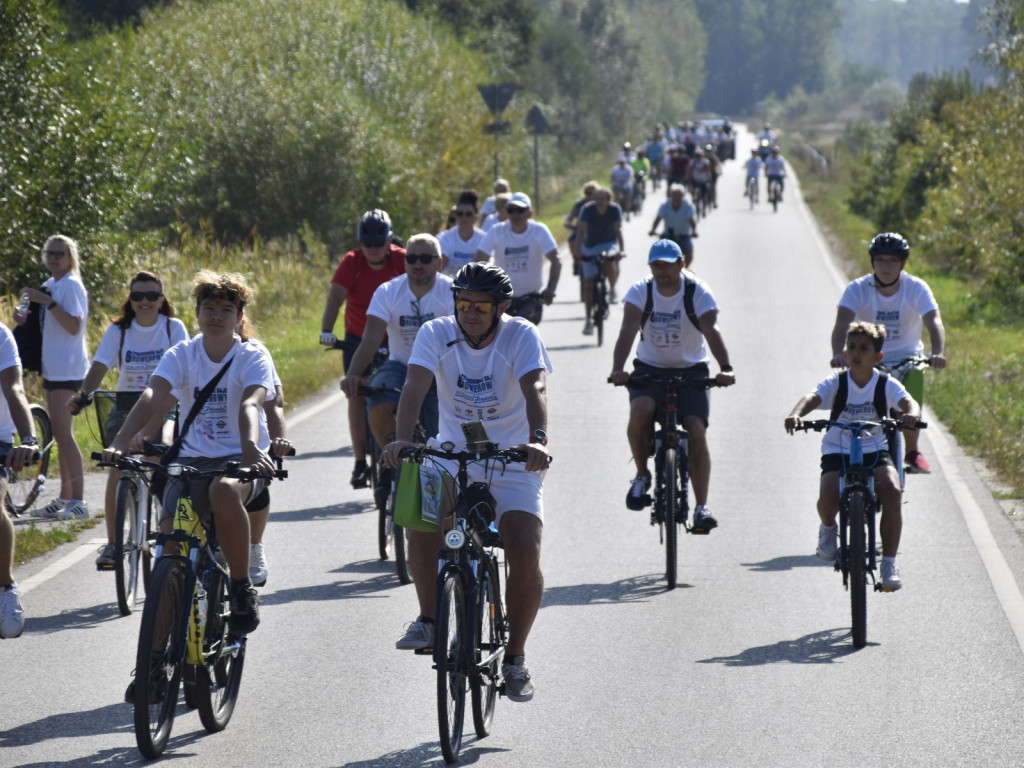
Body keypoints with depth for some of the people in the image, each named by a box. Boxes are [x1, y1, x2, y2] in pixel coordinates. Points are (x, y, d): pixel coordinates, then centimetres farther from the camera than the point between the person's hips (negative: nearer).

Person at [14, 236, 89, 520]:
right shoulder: (50, 285, 16)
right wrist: (25, 319, 7)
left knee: (63, 433, -13)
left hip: (67, 369, -10)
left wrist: (47, 302, -25)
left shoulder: (71, 285, -11)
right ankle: (66, 497, 15)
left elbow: (73, 325, -21)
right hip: (53, 368, 10)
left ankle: (78, 501, -13)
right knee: (60, 434, 11)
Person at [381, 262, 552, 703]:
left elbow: (535, 389, -29)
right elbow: (416, 385, -22)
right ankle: (428, 620, -12)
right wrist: (402, 438, -41)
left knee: (526, 554, -19)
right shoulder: (436, 334, -8)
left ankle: (515, 658, 1)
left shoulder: (521, 336, -13)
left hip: (513, 464, -1)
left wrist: (538, 440, -49)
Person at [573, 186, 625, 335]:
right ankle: (588, 320, 3)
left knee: (610, 263, -36)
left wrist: (622, 249, -39)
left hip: (608, 244, -1)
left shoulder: (615, 209, -17)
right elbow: (581, 230, -28)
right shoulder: (587, 209, -20)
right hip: (590, 246, 1)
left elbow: (618, 230, -25)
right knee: (589, 283, -3)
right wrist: (577, 250, -41)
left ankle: (612, 289, -7)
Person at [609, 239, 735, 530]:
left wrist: (725, 369, -44)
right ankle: (642, 474, -6)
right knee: (639, 412, -30)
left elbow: (711, 330, -27)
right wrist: (618, 369, -42)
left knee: (696, 431, -17)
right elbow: (628, 330, -24)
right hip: (649, 369, 0)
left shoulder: (698, 292, -12)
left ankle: (701, 506, -11)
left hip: (690, 370, 0)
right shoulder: (640, 291, -10)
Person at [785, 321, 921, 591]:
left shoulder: (886, 384, -4)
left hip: (874, 451, 1)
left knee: (892, 492, -27)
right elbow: (812, 397, -23)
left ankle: (889, 562, -12)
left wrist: (911, 413, -47)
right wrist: (796, 414, -46)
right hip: (837, 451, -1)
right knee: (829, 496, -30)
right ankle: (828, 528, 10)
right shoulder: (836, 383, -5)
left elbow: (907, 401, -21)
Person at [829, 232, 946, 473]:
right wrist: (838, 354, -46)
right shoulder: (858, 289, -13)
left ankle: (912, 451, -1)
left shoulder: (917, 288, -12)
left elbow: (934, 322, -25)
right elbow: (842, 323, -26)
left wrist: (938, 353, -45)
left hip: (907, 357, 0)